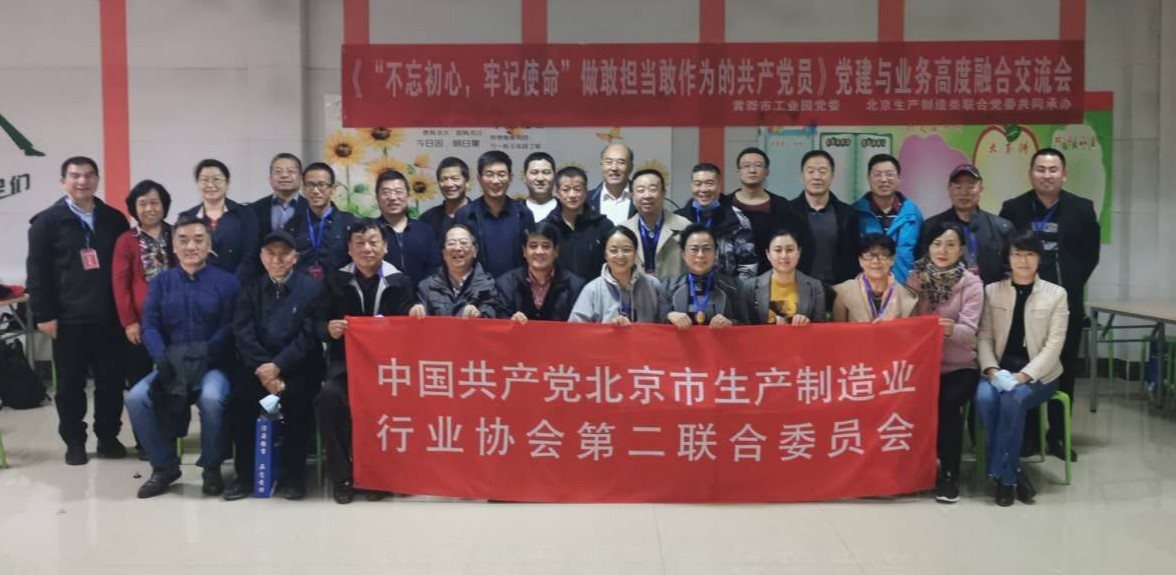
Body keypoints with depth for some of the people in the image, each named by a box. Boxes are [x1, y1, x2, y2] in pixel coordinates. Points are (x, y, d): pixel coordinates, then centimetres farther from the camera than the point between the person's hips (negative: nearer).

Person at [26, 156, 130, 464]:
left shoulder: (114, 219, 8)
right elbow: (37, 272, -2)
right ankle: (74, 441, 19)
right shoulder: (48, 221, 1)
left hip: (109, 317, 2)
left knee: (111, 381, 6)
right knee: (70, 384, 7)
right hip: (68, 319, -2)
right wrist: (44, 314, -8)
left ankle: (108, 437, 20)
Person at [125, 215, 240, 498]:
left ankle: (212, 467, -10)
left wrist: (205, 352, -25)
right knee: (136, 398, -23)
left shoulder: (226, 281, 2)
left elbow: (230, 326, -8)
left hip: (213, 365, -3)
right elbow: (149, 326, 2)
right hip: (170, 365, 4)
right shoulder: (160, 282, 12)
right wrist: (162, 357, -18)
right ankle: (164, 466, -1)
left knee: (211, 398, -36)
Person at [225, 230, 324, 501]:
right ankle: (245, 473, -10)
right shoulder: (250, 290, 12)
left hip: (298, 366, -3)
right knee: (240, 397, -25)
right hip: (259, 365, 3)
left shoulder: (311, 288, 2)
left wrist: (278, 366, -20)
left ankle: (293, 473, -13)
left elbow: (309, 336, -8)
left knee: (297, 397, -31)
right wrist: (263, 368, -17)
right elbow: (243, 334, 0)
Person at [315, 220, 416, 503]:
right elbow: (318, 325, 6)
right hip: (346, 360, 1)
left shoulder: (400, 281, 10)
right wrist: (329, 329, -16)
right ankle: (341, 475, -14)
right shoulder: (335, 280, 12)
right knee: (329, 395, -32)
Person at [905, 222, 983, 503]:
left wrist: (952, 329, -37)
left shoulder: (971, 283, -4)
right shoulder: (915, 278, 4)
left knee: (948, 401, -30)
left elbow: (969, 331, -15)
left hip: (958, 365, -2)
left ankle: (950, 472, -13)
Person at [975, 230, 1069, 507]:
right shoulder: (992, 291, 8)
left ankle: (1002, 474, -20)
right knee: (984, 397, -31)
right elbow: (984, 337, 4)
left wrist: (1024, 375, -18)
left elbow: (1054, 344, -5)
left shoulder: (1056, 294, 3)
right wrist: (991, 370, -14)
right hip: (1000, 370, 2)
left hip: (1038, 373, -2)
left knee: (1012, 400, -33)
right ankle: (1013, 473, -18)